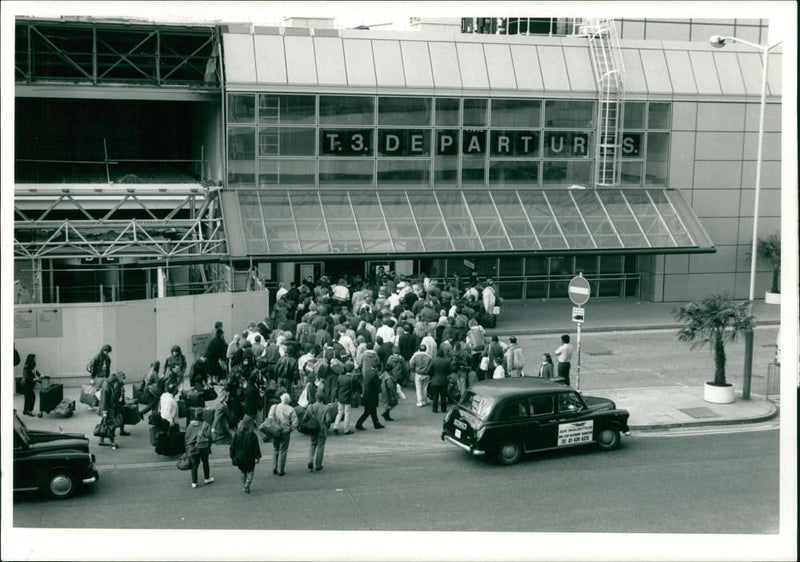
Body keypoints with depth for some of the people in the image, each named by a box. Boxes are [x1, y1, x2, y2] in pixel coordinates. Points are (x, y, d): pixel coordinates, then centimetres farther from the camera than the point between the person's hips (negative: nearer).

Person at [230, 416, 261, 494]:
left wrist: (233, 457, 9)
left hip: (239, 458, 3)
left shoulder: (237, 434, -6)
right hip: (249, 458, -3)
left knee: (243, 473, 21)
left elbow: (232, 446, 0)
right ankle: (247, 487, 1)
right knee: (250, 473, 12)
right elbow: (256, 447, -10)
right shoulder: (252, 435, -14)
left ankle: (245, 486, 25)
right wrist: (258, 457, 1)